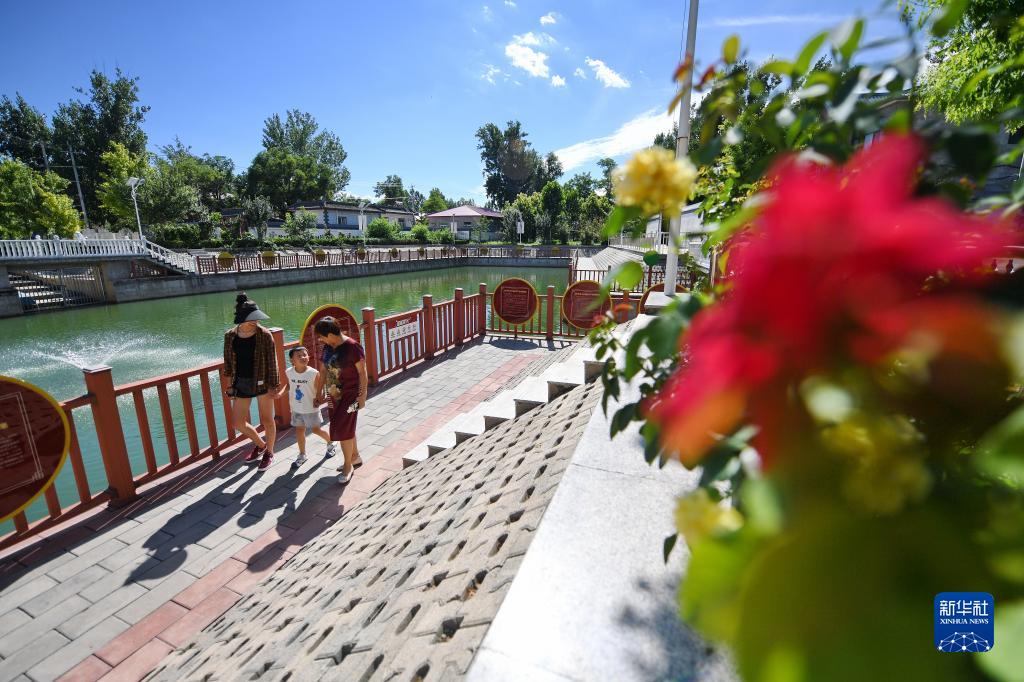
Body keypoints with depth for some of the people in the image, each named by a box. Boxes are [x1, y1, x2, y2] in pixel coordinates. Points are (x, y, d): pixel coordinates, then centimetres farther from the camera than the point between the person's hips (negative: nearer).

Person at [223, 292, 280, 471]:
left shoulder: (264, 334, -13)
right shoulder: (230, 336, -3)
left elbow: (271, 362, -11)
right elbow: (228, 362, 7)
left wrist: (273, 386, -11)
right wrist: (229, 385, 8)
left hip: (262, 382, -4)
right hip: (241, 383, 4)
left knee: (266, 420, 8)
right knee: (238, 423, 9)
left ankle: (269, 452, 31)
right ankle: (260, 445, 36)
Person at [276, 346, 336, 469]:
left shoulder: (314, 373, -21)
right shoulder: (288, 372, -9)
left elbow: (319, 389, -12)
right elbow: (288, 385, 8)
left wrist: (317, 399, -22)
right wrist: (281, 393, -7)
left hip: (311, 409, -4)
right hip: (296, 408, 4)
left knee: (316, 429, 8)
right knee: (299, 430, 14)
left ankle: (330, 443, 36)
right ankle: (302, 455, 30)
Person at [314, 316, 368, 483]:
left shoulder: (352, 346, -20)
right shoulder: (328, 347, 2)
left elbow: (362, 372, -16)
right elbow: (324, 371, 13)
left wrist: (362, 396, -16)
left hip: (349, 395, -7)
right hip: (334, 394, 7)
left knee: (343, 429, -4)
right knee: (347, 427, 18)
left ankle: (348, 465, 14)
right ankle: (355, 456, 37)